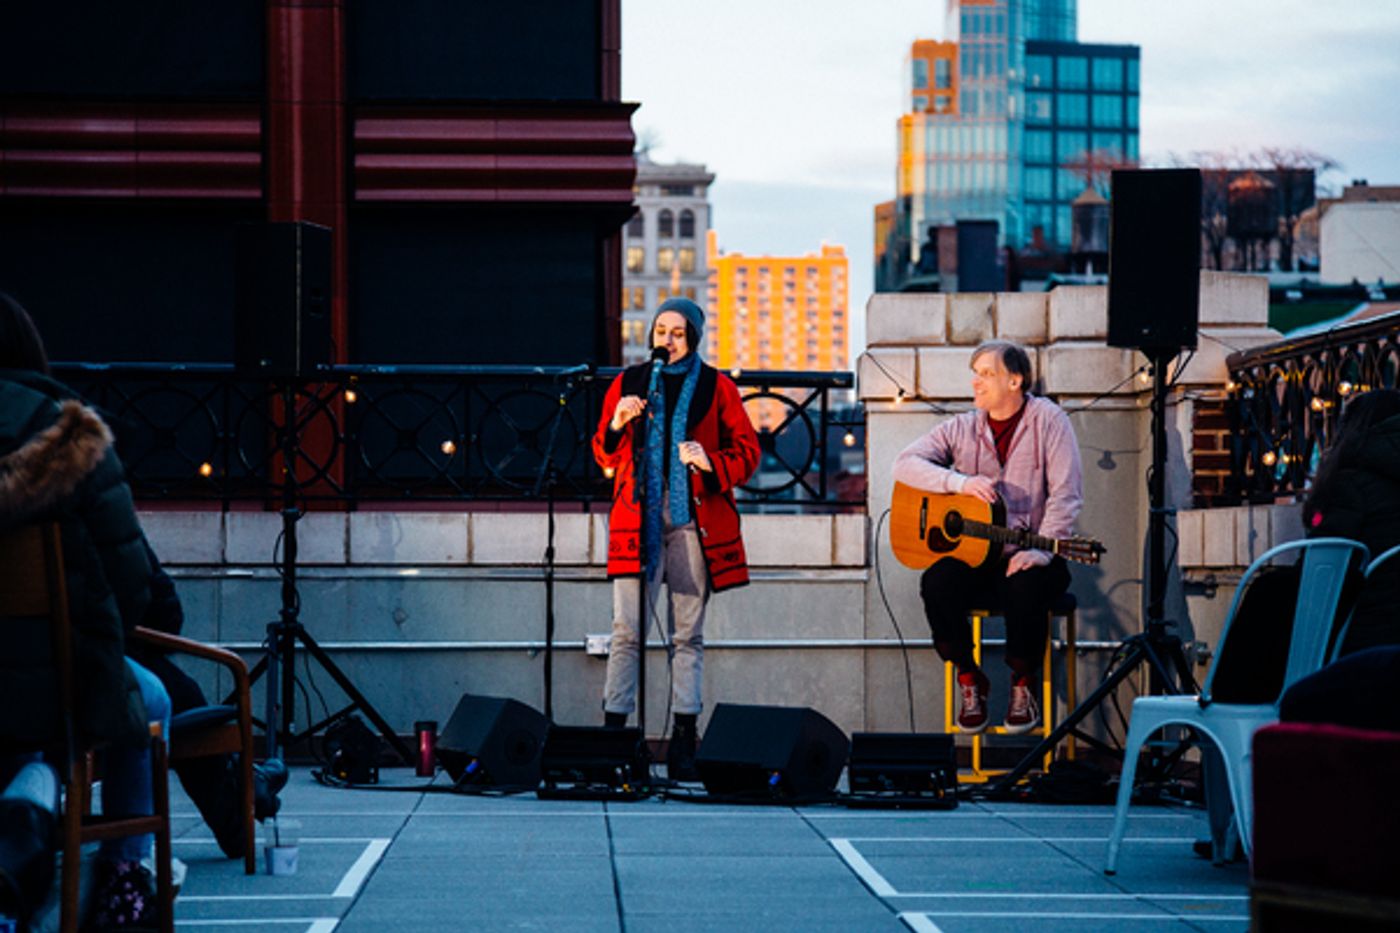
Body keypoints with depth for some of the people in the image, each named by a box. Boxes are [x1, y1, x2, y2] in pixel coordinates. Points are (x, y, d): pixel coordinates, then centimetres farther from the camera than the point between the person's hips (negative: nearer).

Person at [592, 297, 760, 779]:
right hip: (638, 518, 1)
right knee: (626, 628, -7)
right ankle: (613, 730, -5)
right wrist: (617, 425, -7)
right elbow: (604, 456, 13)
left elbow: (747, 450, 7)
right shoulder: (628, 383, 12)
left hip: (694, 519, -1)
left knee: (688, 633, 1)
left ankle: (684, 739, 3)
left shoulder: (716, 388, 8)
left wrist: (711, 463, -12)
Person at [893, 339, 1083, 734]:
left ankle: (1023, 686, -9)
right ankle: (969, 679, -5)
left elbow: (1066, 493, -10)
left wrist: (1042, 550, -24)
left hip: (1026, 557, -3)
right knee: (937, 583, -29)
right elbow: (905, 463, -2)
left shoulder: (1048, 420, -1)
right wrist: (960, 482, -19)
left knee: (1025, 587, -36)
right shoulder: (961, 428, 9)